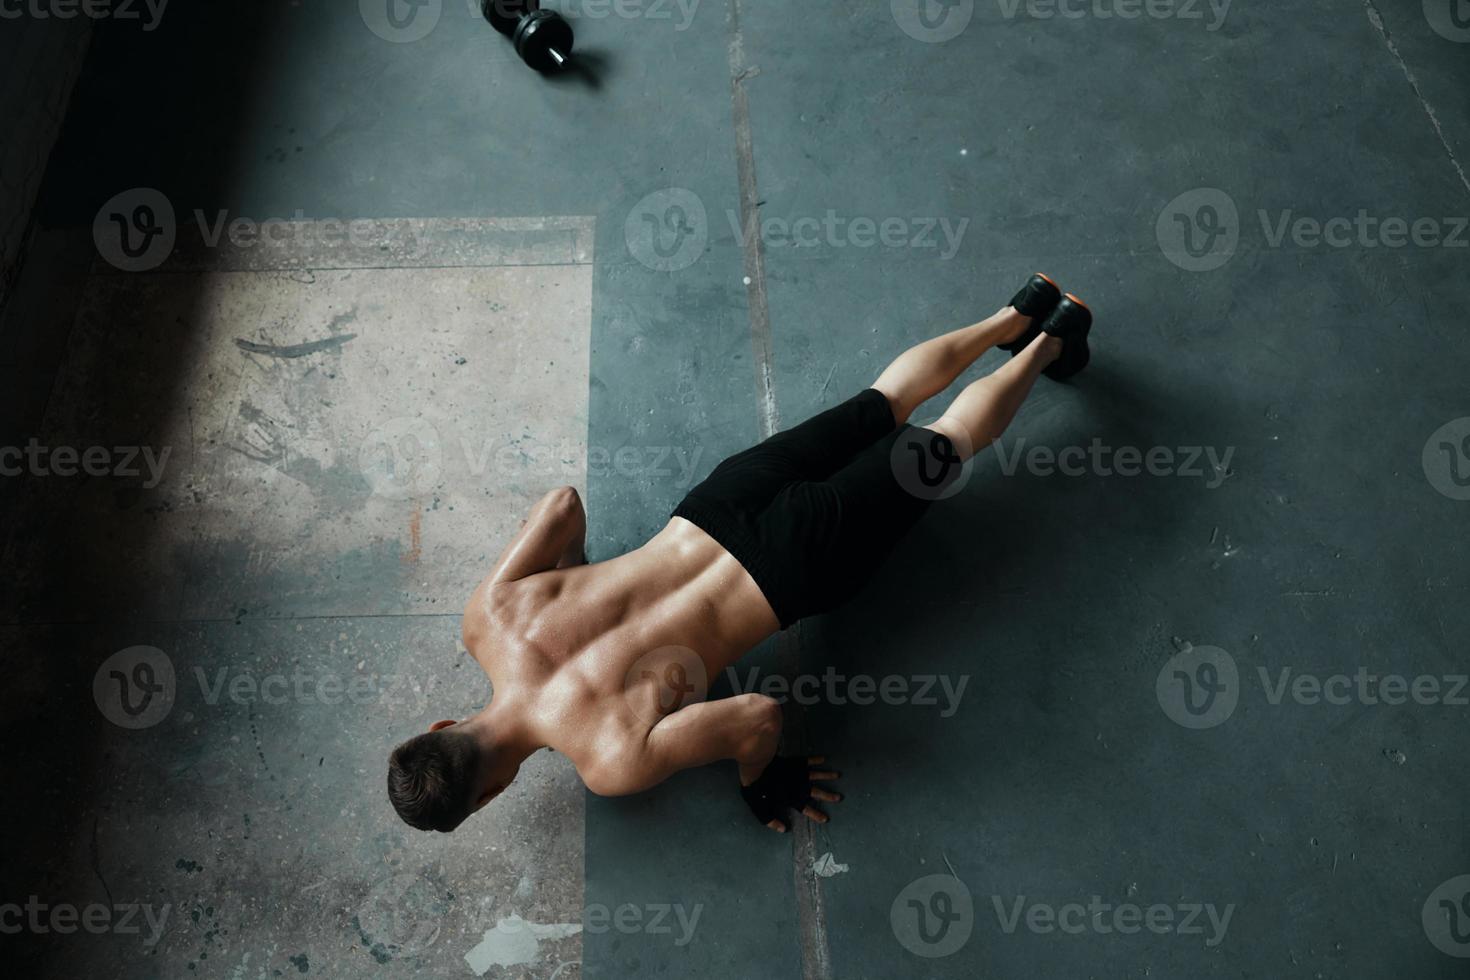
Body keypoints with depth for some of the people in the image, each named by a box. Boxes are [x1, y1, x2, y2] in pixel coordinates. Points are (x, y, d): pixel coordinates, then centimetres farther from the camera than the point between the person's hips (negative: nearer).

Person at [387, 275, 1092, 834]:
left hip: (796, 565, -5)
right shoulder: (491, 618, -12)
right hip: (724, 504, 5)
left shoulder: (610, 762, -28)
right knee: (884, 401, 26)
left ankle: (1050, 340, 38)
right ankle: (1019, 313, 43)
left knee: (936, 450, 19)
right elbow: (563, 500, -2)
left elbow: (761, 714, -31)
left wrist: (759, 778, -9)